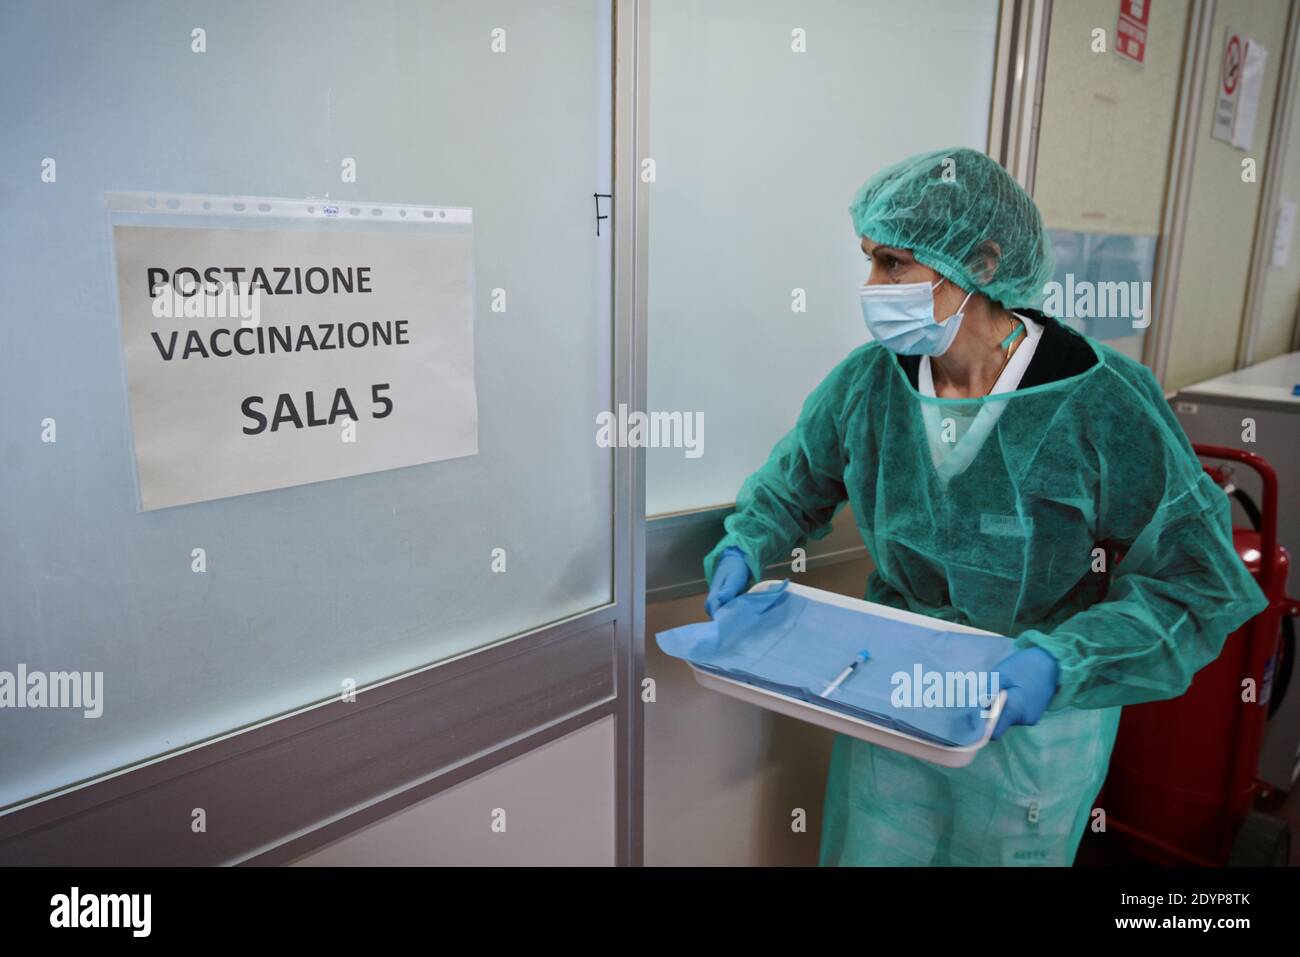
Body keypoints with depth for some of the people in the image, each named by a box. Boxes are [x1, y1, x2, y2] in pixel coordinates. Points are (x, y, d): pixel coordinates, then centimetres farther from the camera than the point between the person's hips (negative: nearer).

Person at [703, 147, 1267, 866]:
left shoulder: (1101, 405, -21)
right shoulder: (867, 381, -10)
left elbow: (1197, 580, -16)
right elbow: (793, 486, 7)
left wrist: (1063, 659, -28)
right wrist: (743, 550, -11)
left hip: (1033, 721, -2)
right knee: (866, 849, 19)